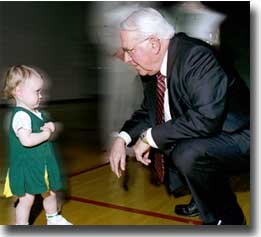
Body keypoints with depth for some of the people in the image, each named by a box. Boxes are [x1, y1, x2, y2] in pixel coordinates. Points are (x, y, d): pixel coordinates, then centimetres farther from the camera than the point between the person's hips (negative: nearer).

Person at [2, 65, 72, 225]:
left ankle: (53, 219, 44)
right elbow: (26, 140, -37)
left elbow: (48, 133, 18)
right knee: (27, 199, 4)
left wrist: (51, 128, -5)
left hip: (43, 164, 9)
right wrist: (46, 134, -22)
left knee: (50, 193, 23)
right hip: (27, 167, -9)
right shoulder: (21, 115, -24)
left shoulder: (38, 113, 5)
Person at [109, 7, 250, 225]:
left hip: (239, 138, -9)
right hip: (204, 137, 9)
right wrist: (122, 139, -7)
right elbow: (147, 113, 11)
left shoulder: (197, 56, -25)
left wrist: (151, 137, -25)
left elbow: (206, 118, -35)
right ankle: (202, 197, 19)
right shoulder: (153, 68, -1)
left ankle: (227, 220, -4)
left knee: (188, 154, -33)